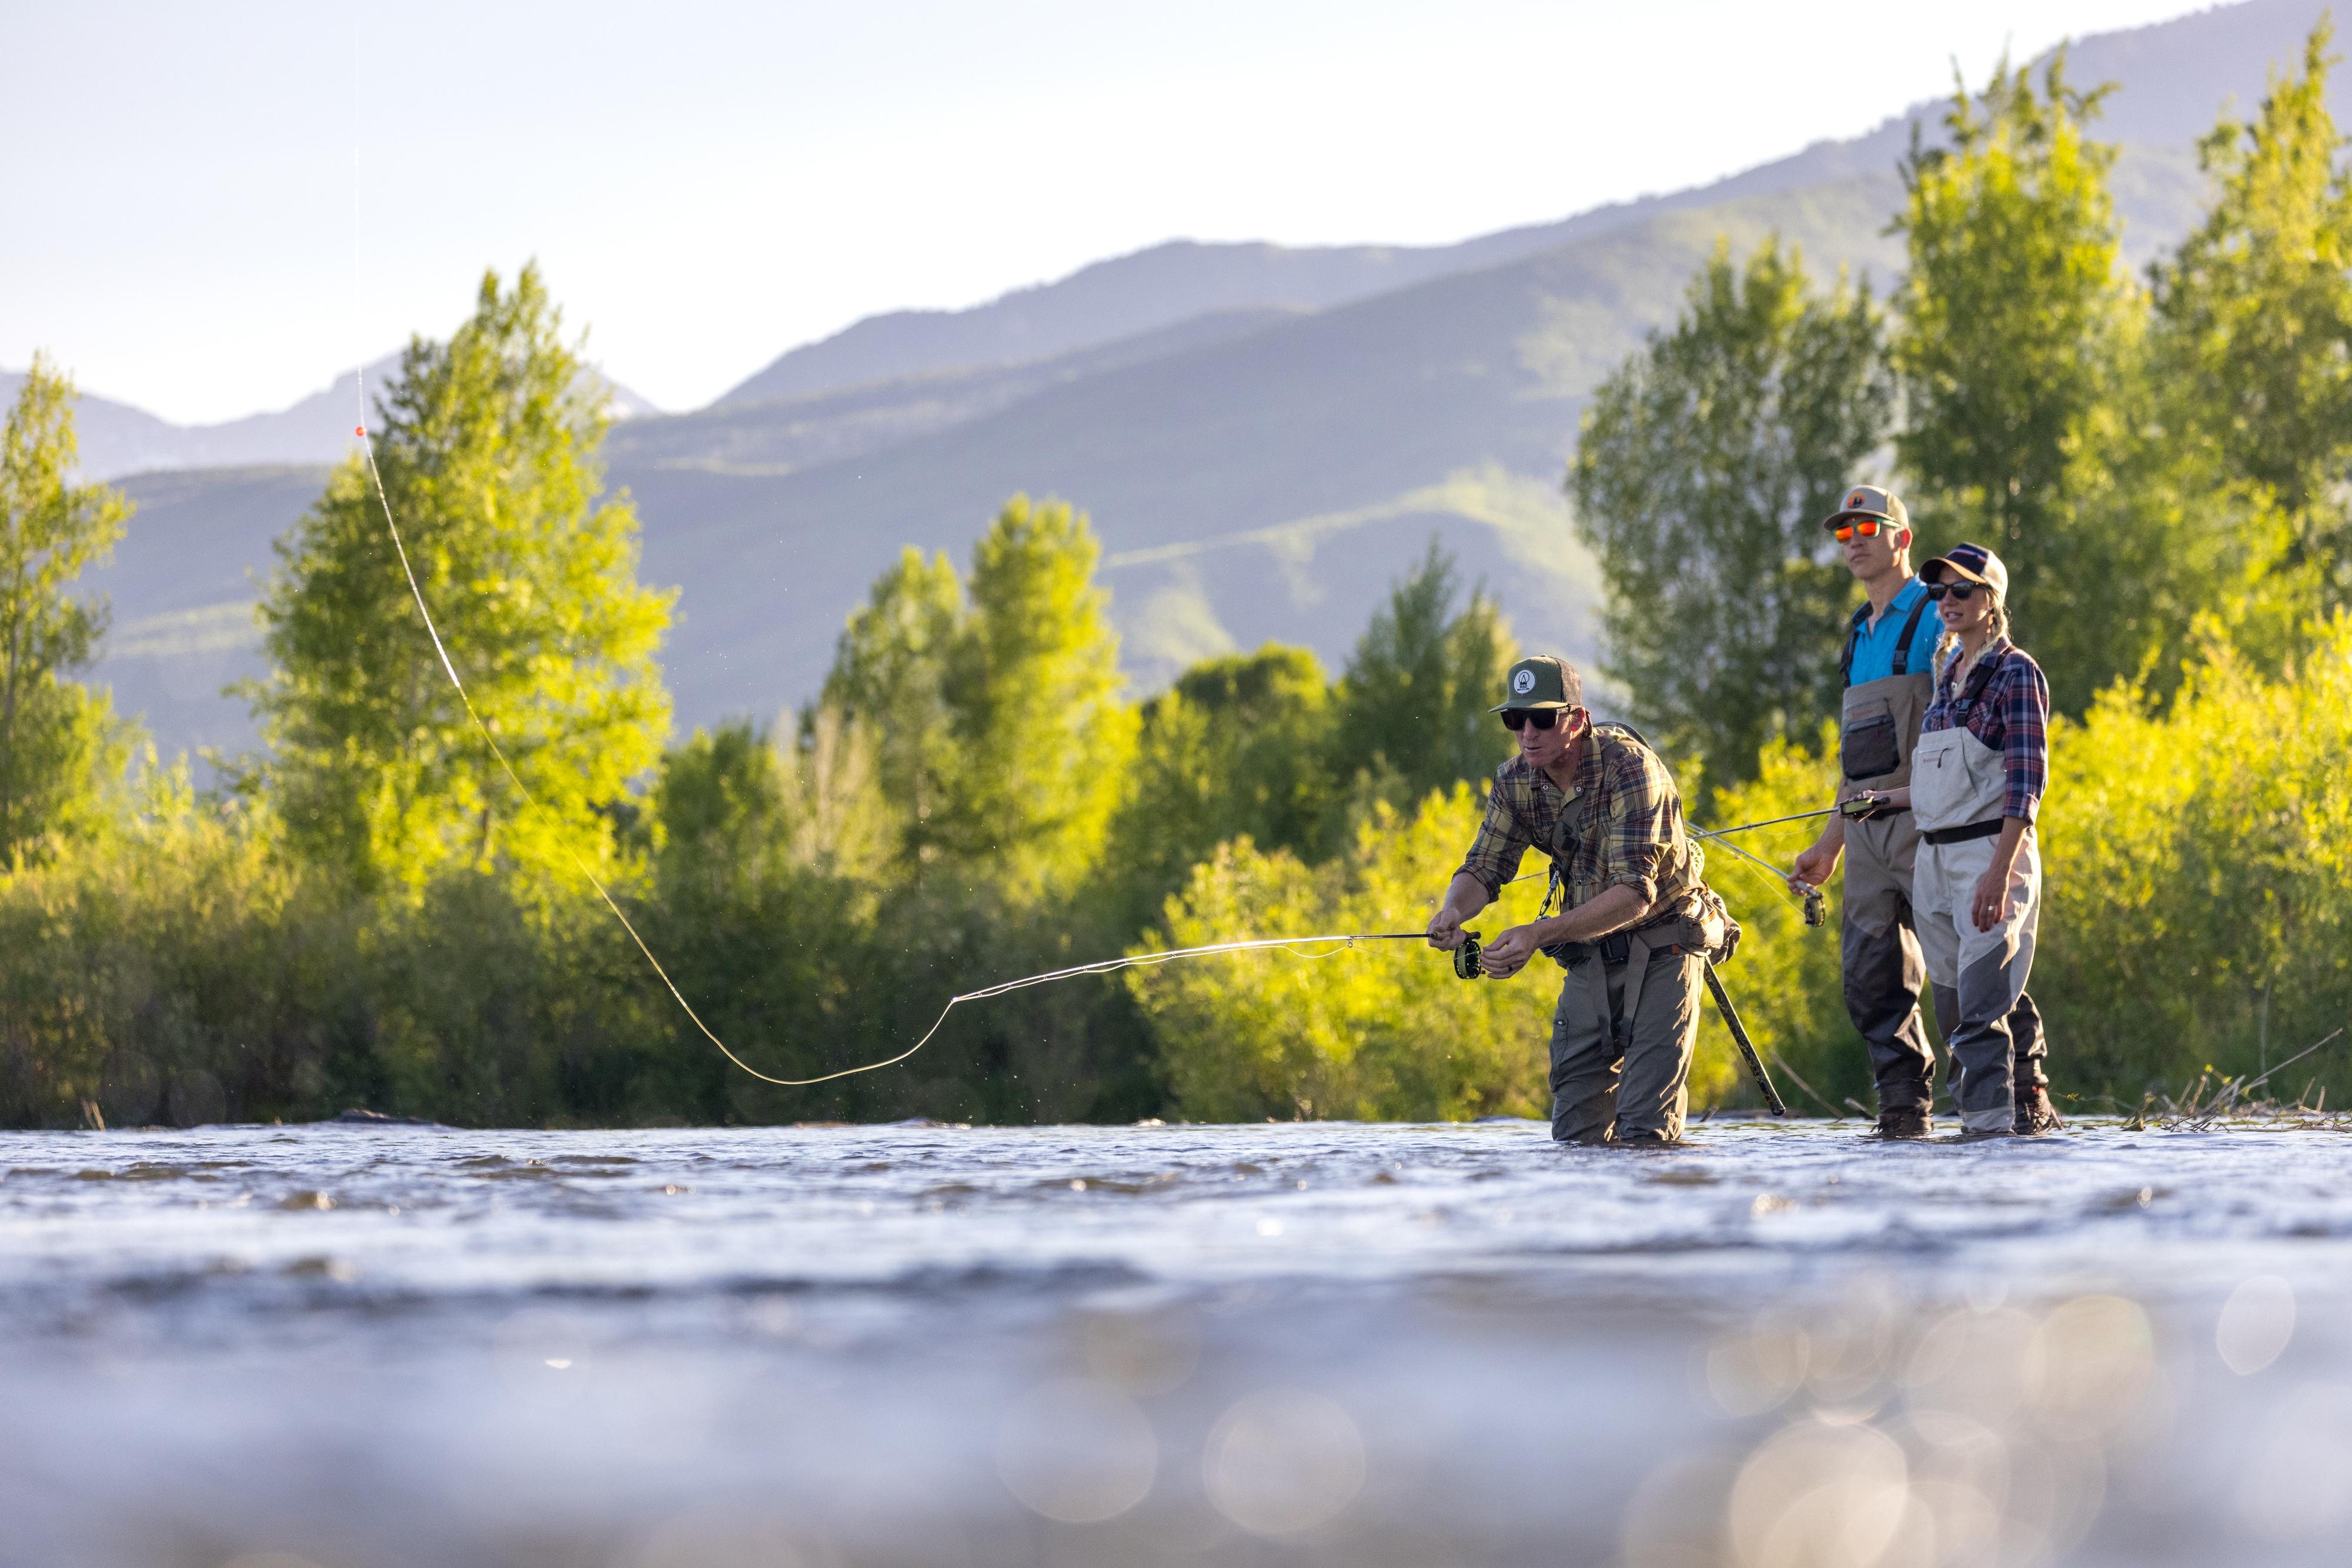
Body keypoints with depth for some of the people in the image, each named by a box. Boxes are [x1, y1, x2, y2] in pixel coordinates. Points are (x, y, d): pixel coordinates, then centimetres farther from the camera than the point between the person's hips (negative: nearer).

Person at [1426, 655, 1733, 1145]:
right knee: (1575, 1133, 5)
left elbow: (1635, 893, -33)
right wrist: (1453, 911, -31)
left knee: (1645, 1131, -12)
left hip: (1662, 943, -6)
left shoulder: (1628, 767, -26)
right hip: (1591, 952, 6)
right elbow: (1485, 867, -5)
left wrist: (1540, 934, -44)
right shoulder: (1515, 781, -6)